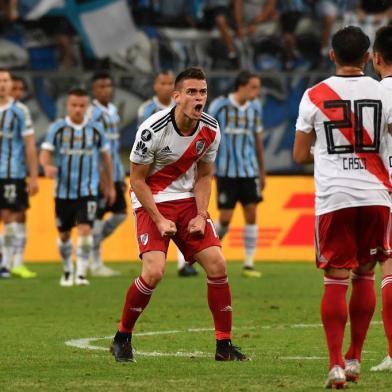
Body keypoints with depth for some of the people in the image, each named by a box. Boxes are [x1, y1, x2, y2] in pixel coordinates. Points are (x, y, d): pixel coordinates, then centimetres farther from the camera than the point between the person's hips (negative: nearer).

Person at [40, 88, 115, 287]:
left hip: (87, 190, -1)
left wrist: (110, 185, 16)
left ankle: (81, 273, -14)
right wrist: (47, 166, -32)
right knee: (64, 234, 11)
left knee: (85, 229, -17)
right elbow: (45, 153, -8)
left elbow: (105, 156, 13)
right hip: (63, 190, 1)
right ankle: (68, 270, 31)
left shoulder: (95, 129, 2)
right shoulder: (57, 128, -2)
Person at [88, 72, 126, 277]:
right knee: (98, 216, -4)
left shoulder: (113, 111, 15)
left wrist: (121, 175, 20)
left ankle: (92, 245, 21)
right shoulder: (92, 113, -11)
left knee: (120, 213, 9)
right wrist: (101, 176, -20)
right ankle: (96, 264, 2)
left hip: (115, 173, 8)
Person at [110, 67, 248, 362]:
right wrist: (159, 220, -16)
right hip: (152, 202, -5)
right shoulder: (153, 130, -21)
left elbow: (204, 176, 8)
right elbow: (137, 180, -12)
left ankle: (224, 344, 3)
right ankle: (122, 338, 0)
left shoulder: (210, 130, -6)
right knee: (154, 272, -21)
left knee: (217, 264, -8)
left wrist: (201, 216, -4)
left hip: (188, 200, 5)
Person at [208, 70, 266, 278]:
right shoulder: (220, 106, -9)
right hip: (226, 171, -4)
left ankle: (249, 264, 4)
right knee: (225, 219, -4)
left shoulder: (254, 107, 6)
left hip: (249, 170, 4)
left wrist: (262, 171, 16)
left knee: (251, 214, -2)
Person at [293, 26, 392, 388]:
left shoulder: (314, 96, 2)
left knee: (336, 280, 1)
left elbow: (300, 155, 8)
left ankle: (336, 364, -8)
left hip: (334, 197, -1)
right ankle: (354, 359, 20)